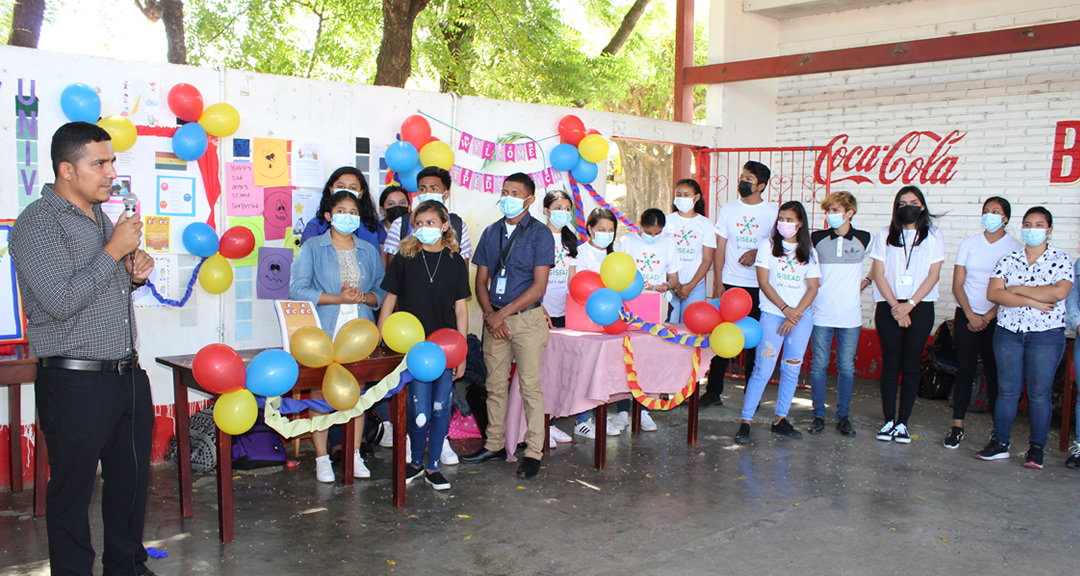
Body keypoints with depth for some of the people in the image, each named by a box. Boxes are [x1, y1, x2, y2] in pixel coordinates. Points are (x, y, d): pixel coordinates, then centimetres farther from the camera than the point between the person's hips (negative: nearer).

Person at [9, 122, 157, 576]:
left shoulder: (101, 217, 15)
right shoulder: (38, 223, -11)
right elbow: (60, 301, -21)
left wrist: (136, 272, 5)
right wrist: (114, 250, -17)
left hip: (128, 374, 8)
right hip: (76, 382, -8)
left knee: (132, 478, 16)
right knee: (72, 488, 6)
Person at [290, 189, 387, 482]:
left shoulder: (369, 251, 15)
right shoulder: (312, 248, 4)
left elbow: (382, 291, 14)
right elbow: (298, 289, -6)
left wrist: (364, 297, -8)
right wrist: (338, 298, -13)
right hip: (323, 333, -3)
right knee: (320, 393, -2)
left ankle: (354, 455, 15)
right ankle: (322, 458, 7)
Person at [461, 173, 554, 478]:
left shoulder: (540, 234, -4)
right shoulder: (491, 232, 12)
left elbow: (538, 286, -10)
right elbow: (481, 280, 11)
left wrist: (502, 313, -13)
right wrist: (490, 314, -5)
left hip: (527, 318, -5)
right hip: (494, 318, 5)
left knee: (530, 385, -3)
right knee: (495, 384, 10)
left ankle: (533, 452, 4)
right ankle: (495, 445, 21)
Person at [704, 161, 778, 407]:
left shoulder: (773, 212, 2)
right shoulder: (728, 210, 7)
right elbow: (720, 248, 6)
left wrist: (757, 252, -14)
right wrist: (718, 282, -1)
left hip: (759, 286, -1)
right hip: (729, 283, 1)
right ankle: (713, 391, 11)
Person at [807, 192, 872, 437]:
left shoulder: (864, 239, 2)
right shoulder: (817, 239, 2)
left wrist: (867, 281, 9)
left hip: (850, 316, 0)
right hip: (821, 314, 0)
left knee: (846, 367, 5)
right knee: (819, 365, 2)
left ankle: (843, 416, 16)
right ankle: (818, 415, 13)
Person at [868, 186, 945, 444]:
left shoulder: (933, 236, 7)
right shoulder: (885, 235, 8)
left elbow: (933, 274, 1)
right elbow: (878, 273, 2)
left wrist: (909, 304, -9)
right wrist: (895, 306, -8)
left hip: (920, 308, 0)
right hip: (889, 307, 0)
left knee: (911, 365, -1)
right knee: (890, 364, 0)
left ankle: (902, 423, 4)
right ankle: (889, 421, 5)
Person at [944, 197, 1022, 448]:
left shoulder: (1016, 247, 0)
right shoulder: (969, 243, 7)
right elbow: (957, 285, 4)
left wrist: (987, 317, -9)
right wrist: (971, 315, -7)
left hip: (998, 319, -1)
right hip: (967, 315, 2)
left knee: (995, 373, 0)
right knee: (965, 369, -1)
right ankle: (957, 426, 2)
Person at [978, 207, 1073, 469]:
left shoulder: (1061, 260, 1)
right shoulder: (1008, 260, 8)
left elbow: (1059, 292, -16)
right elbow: (993, 293, -5)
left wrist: (1017, 289, -10)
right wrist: (1032, 301, -13)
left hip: (1046, 335, -2)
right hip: (1008, 332, 2)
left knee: (1039, 393, 0)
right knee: (1007, 390, 4)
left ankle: (1036, 448, 10)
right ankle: (999, 443, 11)